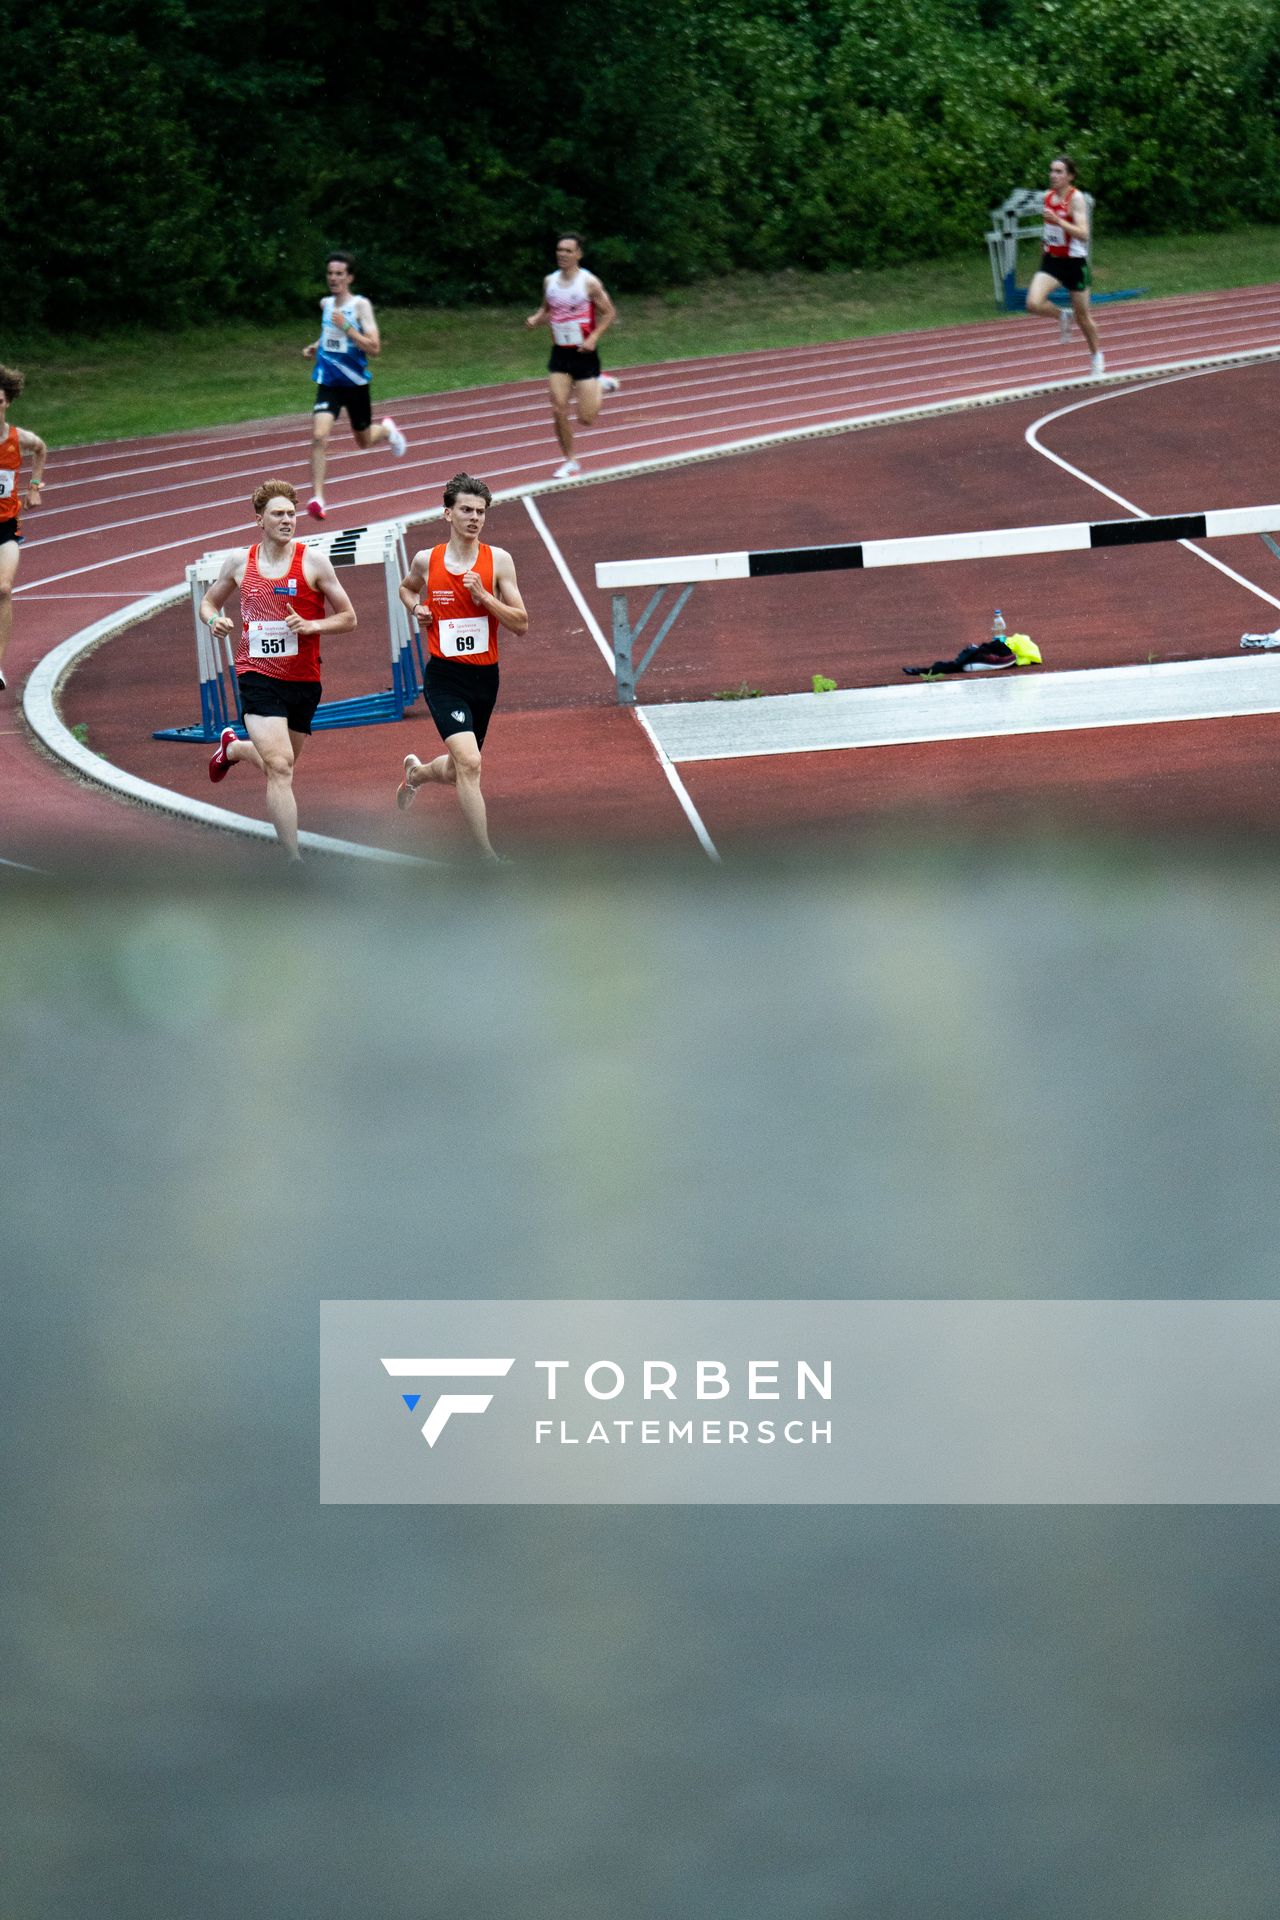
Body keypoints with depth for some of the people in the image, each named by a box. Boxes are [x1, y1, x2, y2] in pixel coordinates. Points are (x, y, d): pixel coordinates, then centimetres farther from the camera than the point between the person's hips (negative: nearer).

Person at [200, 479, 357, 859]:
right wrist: (214, 620, -6)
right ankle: (294, 862, -16)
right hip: (258, 674, -2)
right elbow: (209, 601, 18)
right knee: (279, 767, -18)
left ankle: (233, 747, 53)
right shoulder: (238, 562, 2)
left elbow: (348, 618, 1)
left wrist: (310, 625, -17)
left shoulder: (313, 561, -3)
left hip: (303, 679, 2)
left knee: (278, 765, 18)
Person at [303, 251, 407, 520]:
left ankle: (386, 429, 53)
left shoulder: (360, 305, -13)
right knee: (319, 435, -19)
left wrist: (346, 328, -27)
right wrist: (316, 346, 8)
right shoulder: (326, 304, 4)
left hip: (356, 383, -2)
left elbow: (374, 348, -20)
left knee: (364, 441, 17)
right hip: (328, 383, 2)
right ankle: (317, 498, -18)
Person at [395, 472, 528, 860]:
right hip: (444, 677, -3)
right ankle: (489, 857, -18)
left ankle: (417, 772, 54)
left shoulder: (498, 560, -3)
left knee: (458, 772, 18)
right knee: (469, 763, -21)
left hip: (485, 677, 3)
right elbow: (407, 587, 23)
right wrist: (416, 608, 2)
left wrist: (484, 596, -18)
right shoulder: (426, 561, -1)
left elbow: (521, 625, -5)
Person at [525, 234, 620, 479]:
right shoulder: (550, 281, 4)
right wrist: (536, 319, -4)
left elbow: (609, 313, -4)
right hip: (559, 353, 4)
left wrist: (594, 337, -17)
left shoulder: (588, 282, -10)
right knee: (559, 410, -8)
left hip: (584, 354, -4)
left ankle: (602, 386, 28)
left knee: (585, 418, -3)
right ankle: (569, 461, 7)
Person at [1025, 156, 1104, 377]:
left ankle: (1096, 354, 35)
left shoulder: (1076, 198, -16)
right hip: (1051, 260, 5)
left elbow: (1083, 234, -27)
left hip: (1074, 261, -5)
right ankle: (1062, 316, 12)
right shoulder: (1048, 196, 3)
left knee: (1082, 316, 10)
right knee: (1033, 304, -20)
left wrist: (1057, 220, -36)